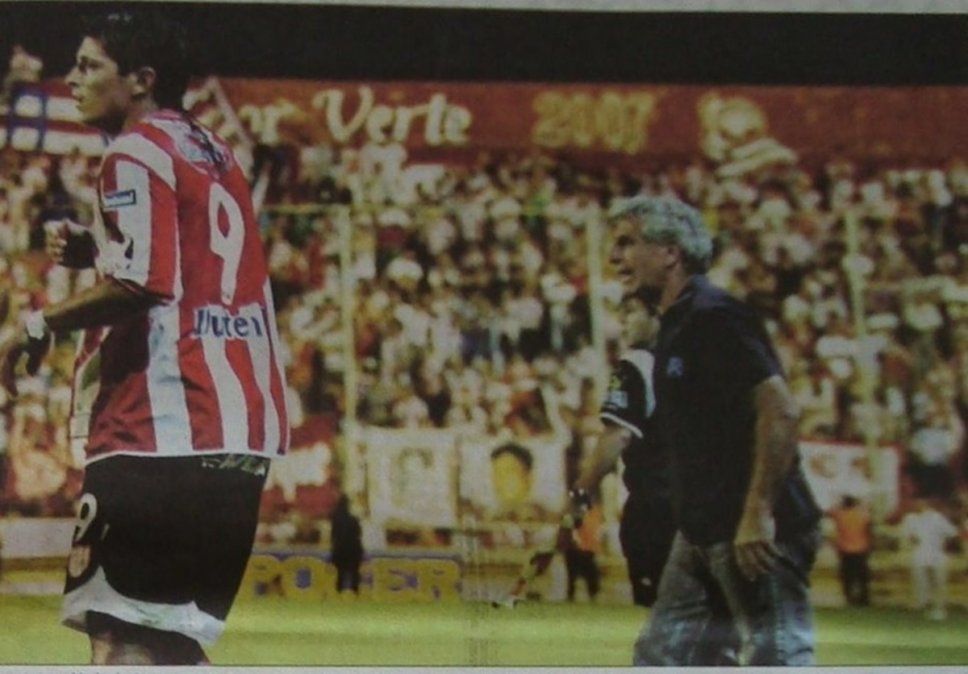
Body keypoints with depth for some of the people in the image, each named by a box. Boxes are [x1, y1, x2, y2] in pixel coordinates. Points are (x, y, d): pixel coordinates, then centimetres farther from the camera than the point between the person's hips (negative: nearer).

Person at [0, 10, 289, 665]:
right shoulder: (214, 153, 21)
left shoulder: (136, 155, -7)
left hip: (159, 432, -9)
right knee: (171, 643, 16)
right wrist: (94, 251, 17)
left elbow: (140, 285, -18)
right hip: (240, 435, 10)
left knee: (118, 638, -10)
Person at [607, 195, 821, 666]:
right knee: (661, 659, 13)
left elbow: (780, 409, -23)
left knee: (776, 660, -7)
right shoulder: (677, 326, 17)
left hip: (754, 536, -11)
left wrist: (758, 513, -25)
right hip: (704, 532, 11)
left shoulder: (715, 317, -14)